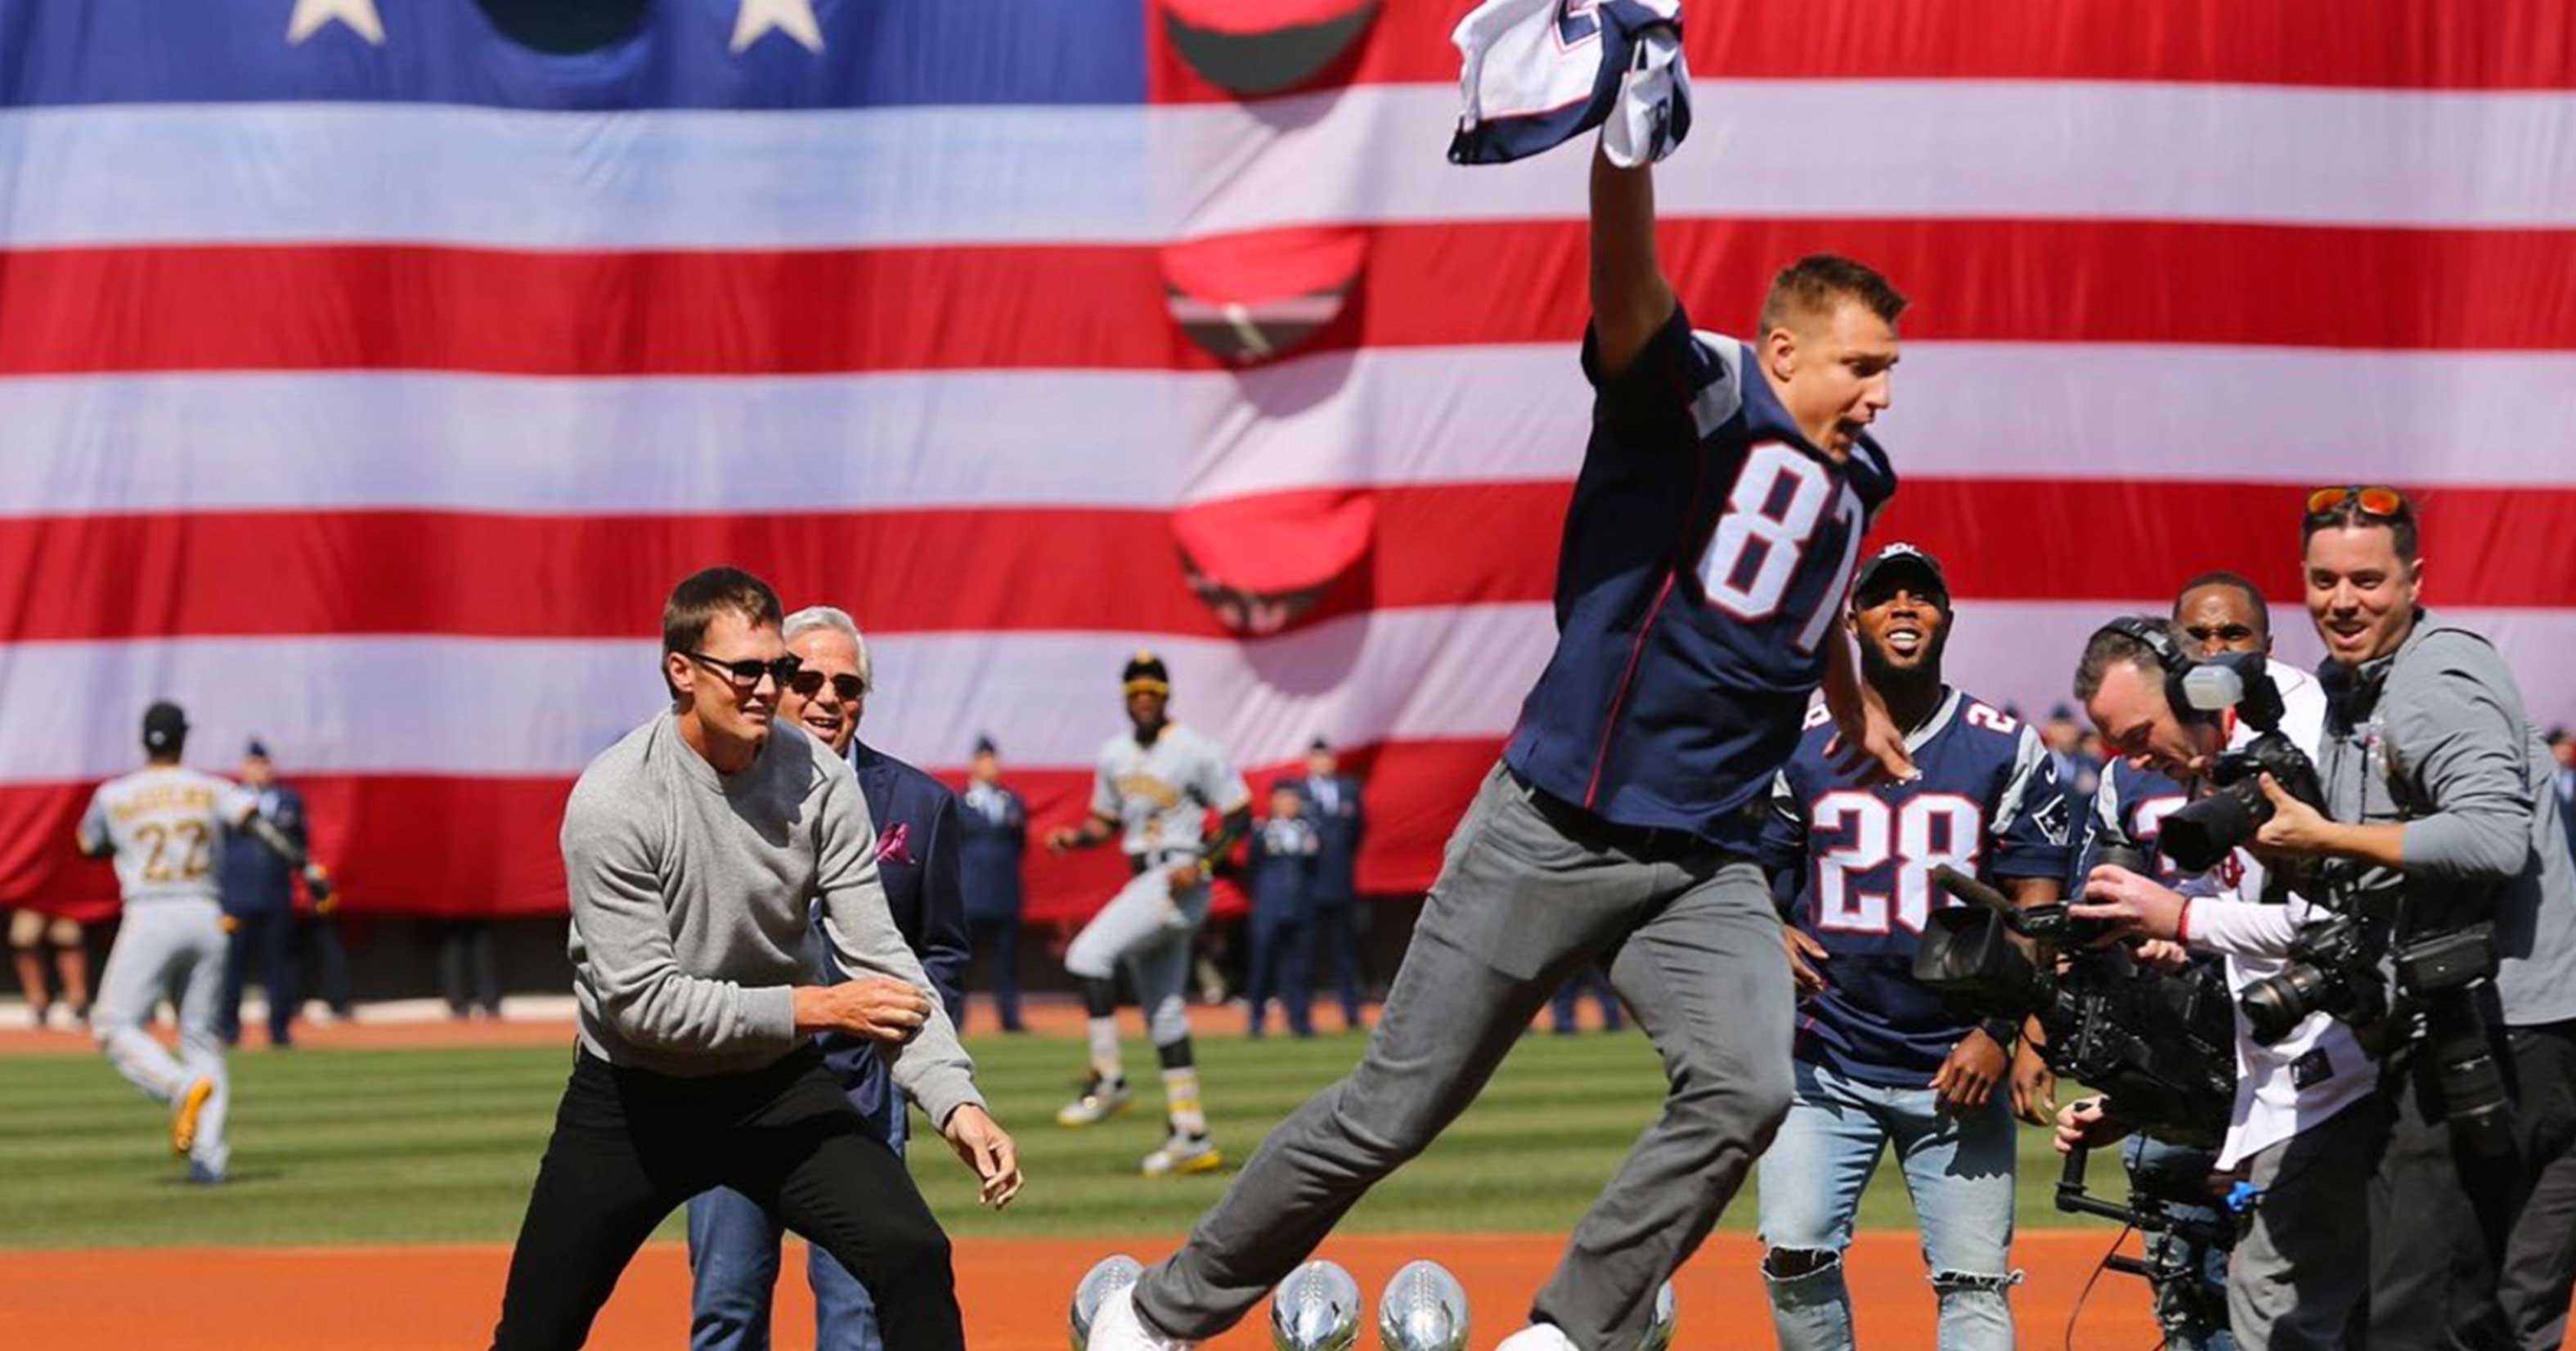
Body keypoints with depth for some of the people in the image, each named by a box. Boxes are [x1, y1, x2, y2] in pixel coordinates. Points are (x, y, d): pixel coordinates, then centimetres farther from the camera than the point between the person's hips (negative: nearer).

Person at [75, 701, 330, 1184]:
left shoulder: (114, 796, 4)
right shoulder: (212, 791, 7)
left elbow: (90, 846, 21)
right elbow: (257, 823, -10)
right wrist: (306, 867, -19)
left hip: (150, 918, -3)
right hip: (205, 916, 3)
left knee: (115, 1026, 1)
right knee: (201, 1037, 9)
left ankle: (182, 1089, -27)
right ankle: (210, 1153, -7)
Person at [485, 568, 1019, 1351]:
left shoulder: (819, 779, -11)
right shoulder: (612, 801, -22)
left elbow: (879, 958, -13)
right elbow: (644, 1002, -24)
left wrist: (955, 1100, -26)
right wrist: (813, 1008, -25)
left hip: (778, 1087, 2)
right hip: (634, 1099, -2)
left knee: (913, 1257, -16)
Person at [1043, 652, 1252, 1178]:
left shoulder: (1196, 750, -9)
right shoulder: (1114, 754, 12)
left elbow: (1240, 816, -7)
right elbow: (1108, 822, 22)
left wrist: (1202, 864, -20)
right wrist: (1074, 837, 1)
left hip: (1180, 879, -8)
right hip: (1143, 884, 8)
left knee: (1089, 954, -23)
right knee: (1163, 1012, 8)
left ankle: (1109, 1080, -16)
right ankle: (1191, 1138, 12)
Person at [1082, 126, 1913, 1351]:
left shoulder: (1857, 482, 12)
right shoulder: (1694, 399, -9)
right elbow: (1625, 270, -29)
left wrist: (1857, 710, 52)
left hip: (1704, 865, 6)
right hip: (1551, 835, -6)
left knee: (1743, 1089, -20)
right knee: (1394, 1109, -2)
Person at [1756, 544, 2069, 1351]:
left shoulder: (2007, 751, 2)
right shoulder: (1801, 746, 5)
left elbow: (2037, 910, 0)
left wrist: (1999, 1032, -12)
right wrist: (1772, 937, -12)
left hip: (1959, 1068, -1)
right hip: (1825, 1065, 1)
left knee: (1973, 1280, -5)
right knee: (1795, 1254, -10)